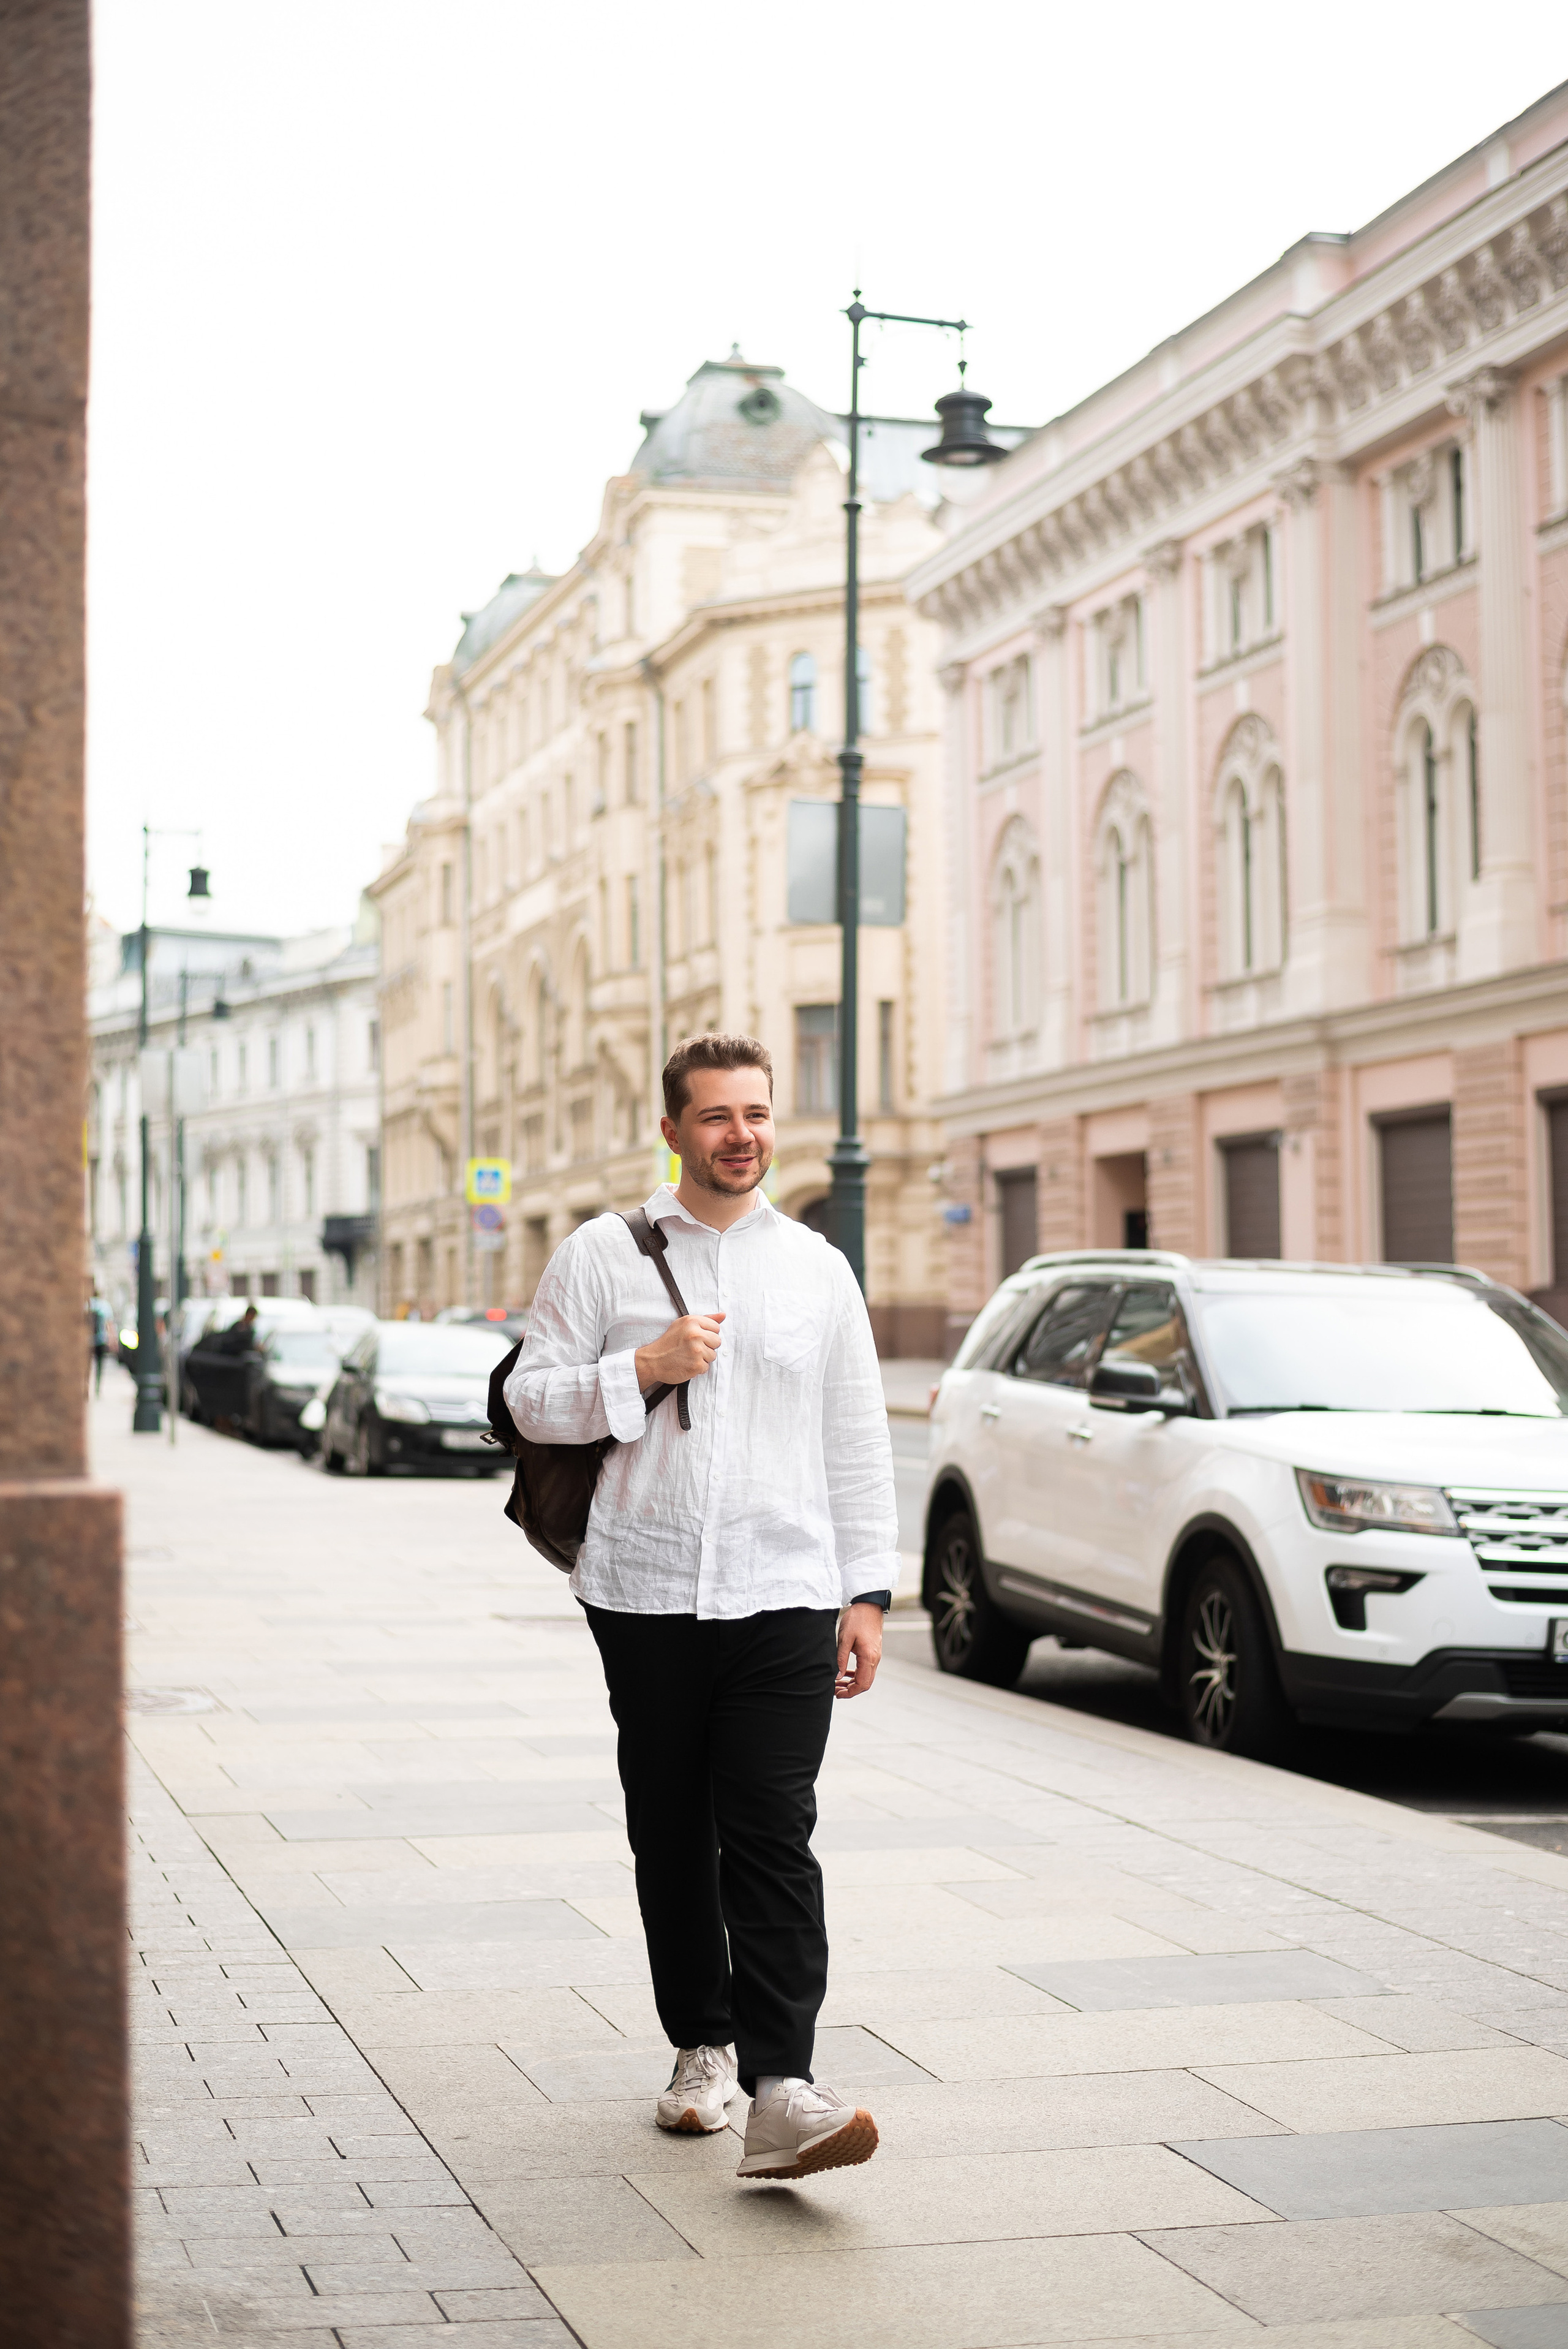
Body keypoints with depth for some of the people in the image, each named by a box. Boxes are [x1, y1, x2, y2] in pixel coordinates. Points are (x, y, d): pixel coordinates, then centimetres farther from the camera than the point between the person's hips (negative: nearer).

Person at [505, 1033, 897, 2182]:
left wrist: (869, 1589, 6)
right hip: (647, 1595, 1)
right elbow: (532, 1399, 3)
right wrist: (642, 1369, -13)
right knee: (672, 1837, 9)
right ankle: (702, 2047, 25)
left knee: (772, 1837, -10)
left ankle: (780, 2089, -16)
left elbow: (858, 1442, 11)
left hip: (783, 1596, 0)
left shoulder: (817, 1268, 10)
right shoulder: (602, 1256, 5)